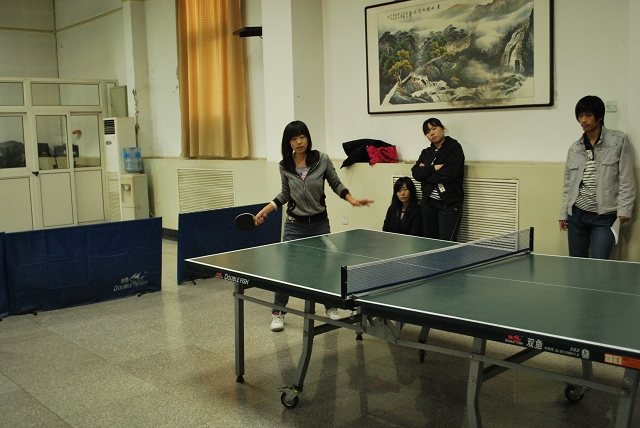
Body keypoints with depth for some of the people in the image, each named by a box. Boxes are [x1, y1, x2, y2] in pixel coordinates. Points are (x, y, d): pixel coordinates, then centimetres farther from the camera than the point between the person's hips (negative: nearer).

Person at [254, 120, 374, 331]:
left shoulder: (322, 160, -7)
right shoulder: (285, 166, -3)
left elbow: (336, 184, 3)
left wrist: (353, 200, -10)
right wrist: (265, 211, 3)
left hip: (320, 223, 0)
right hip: (295, 225, 0)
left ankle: (330, 307, 31)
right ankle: (277, 313, 12)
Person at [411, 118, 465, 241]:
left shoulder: (454, 148, -3)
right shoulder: (426, 153, 14)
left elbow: (448, 174, -16)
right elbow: (416, 174, 0)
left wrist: (425, 171, -3)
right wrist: (434, 168, -13)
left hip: (449, 203, -5)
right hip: (428, 202, 6)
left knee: (446, 244, -9)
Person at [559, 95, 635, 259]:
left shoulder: (619, 141, 1)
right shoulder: (574, 149, 12)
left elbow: (626, 180, -2)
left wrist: (624, 210, -8)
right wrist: (563, 213, 12)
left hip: (605, 216, -4)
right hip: (577, 214, 4)